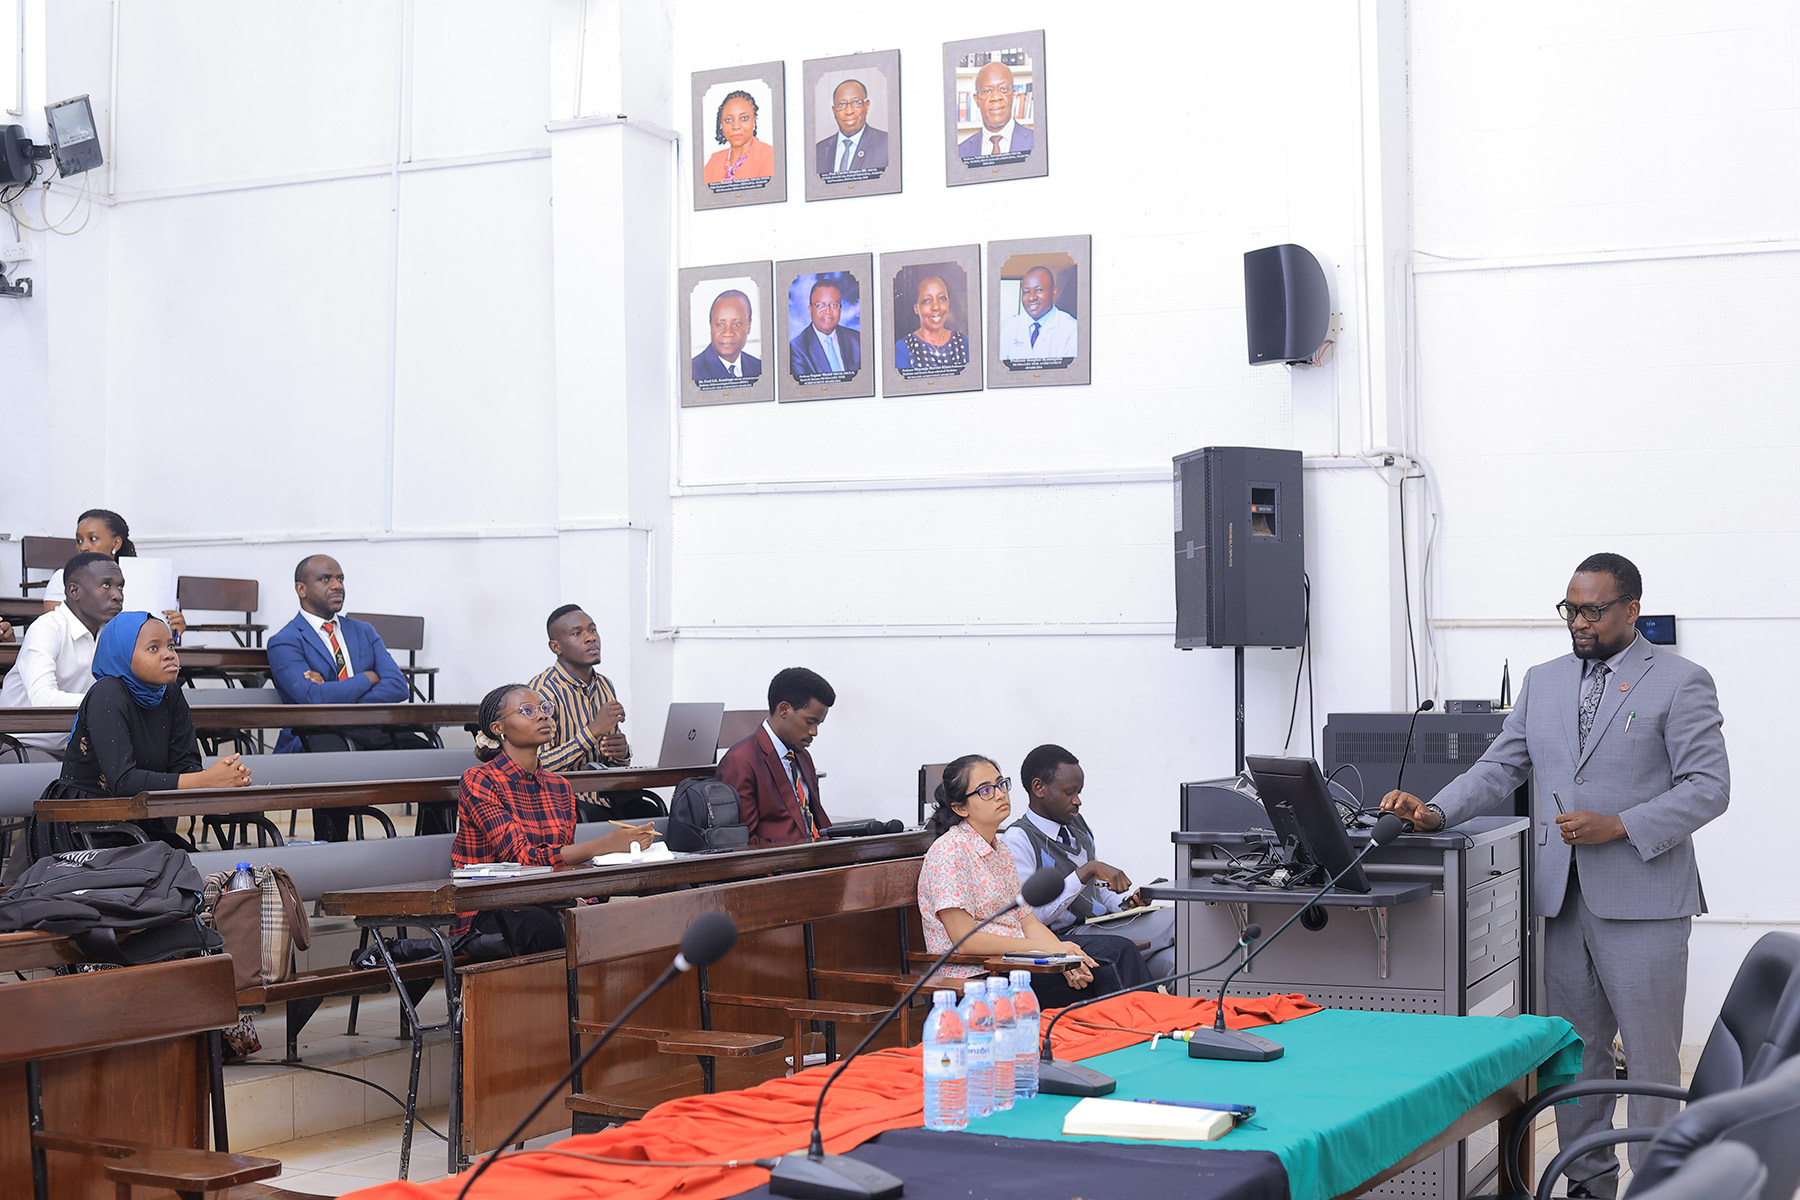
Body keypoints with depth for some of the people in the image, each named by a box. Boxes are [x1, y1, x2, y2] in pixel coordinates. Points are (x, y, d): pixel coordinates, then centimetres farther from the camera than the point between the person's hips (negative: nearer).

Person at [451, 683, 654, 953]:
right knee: (542, 924, -37)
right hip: (487, 916, -5)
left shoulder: (559, 787, 15)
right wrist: (607, 844, -26)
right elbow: (521, 856, -19)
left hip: (546, 905, 5)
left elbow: (566, 861, 12)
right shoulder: (479, 781, -8)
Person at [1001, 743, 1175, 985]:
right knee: (1121, 949, -35)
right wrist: (1086, 871, -21)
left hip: (1098, 928, 8)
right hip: (1062, 937, -8)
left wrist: (1125, 902, 1)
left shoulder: (1077, 824, 17)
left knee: (1173, 921, -15)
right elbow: (1028, 916, -19)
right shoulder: (1018, 840, -8)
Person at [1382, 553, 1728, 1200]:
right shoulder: (1543, 682, 15)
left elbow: (1708, 786, -7)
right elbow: (1499, 768, 14)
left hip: (1641, 898, -5)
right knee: (1574, 1052, 10)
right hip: (1562, 899, 5)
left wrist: (1618, 826, -16)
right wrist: (1436, 812, -3)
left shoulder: (1680, 682, -2)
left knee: (1649, 1058, 0)